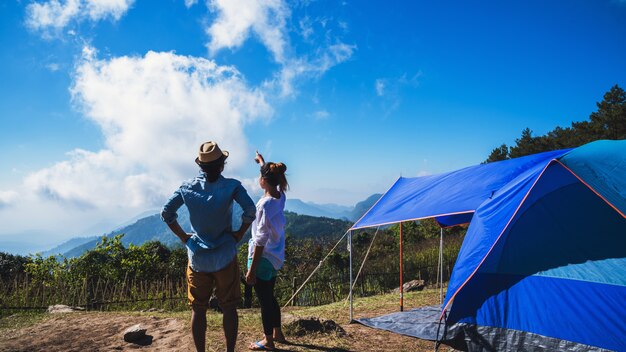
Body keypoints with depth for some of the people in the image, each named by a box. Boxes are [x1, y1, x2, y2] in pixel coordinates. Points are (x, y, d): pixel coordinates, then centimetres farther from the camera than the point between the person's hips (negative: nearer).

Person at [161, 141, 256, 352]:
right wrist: (240, 234, -7)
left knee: (198, 309, 13)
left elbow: (166, 213, 1)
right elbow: (250, 210, -20)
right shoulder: (231, 186, -10)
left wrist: (183, 236, 7)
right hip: (225, 256, -2)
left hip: (197, 257, 2)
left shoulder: (188, 187, -2)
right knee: (229, 308, 11)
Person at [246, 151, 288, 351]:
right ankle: (277, 333, 38)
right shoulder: (280, 196, -1)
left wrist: (252, 269, -17)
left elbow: (261, 240, -22)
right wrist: (262, 161, 40)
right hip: (275, 258, 8)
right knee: (270, 297, 23)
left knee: (264, 300, 7)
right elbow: (272, 177, 24)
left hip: (263, 258, -8)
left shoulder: (265, 204, -23)